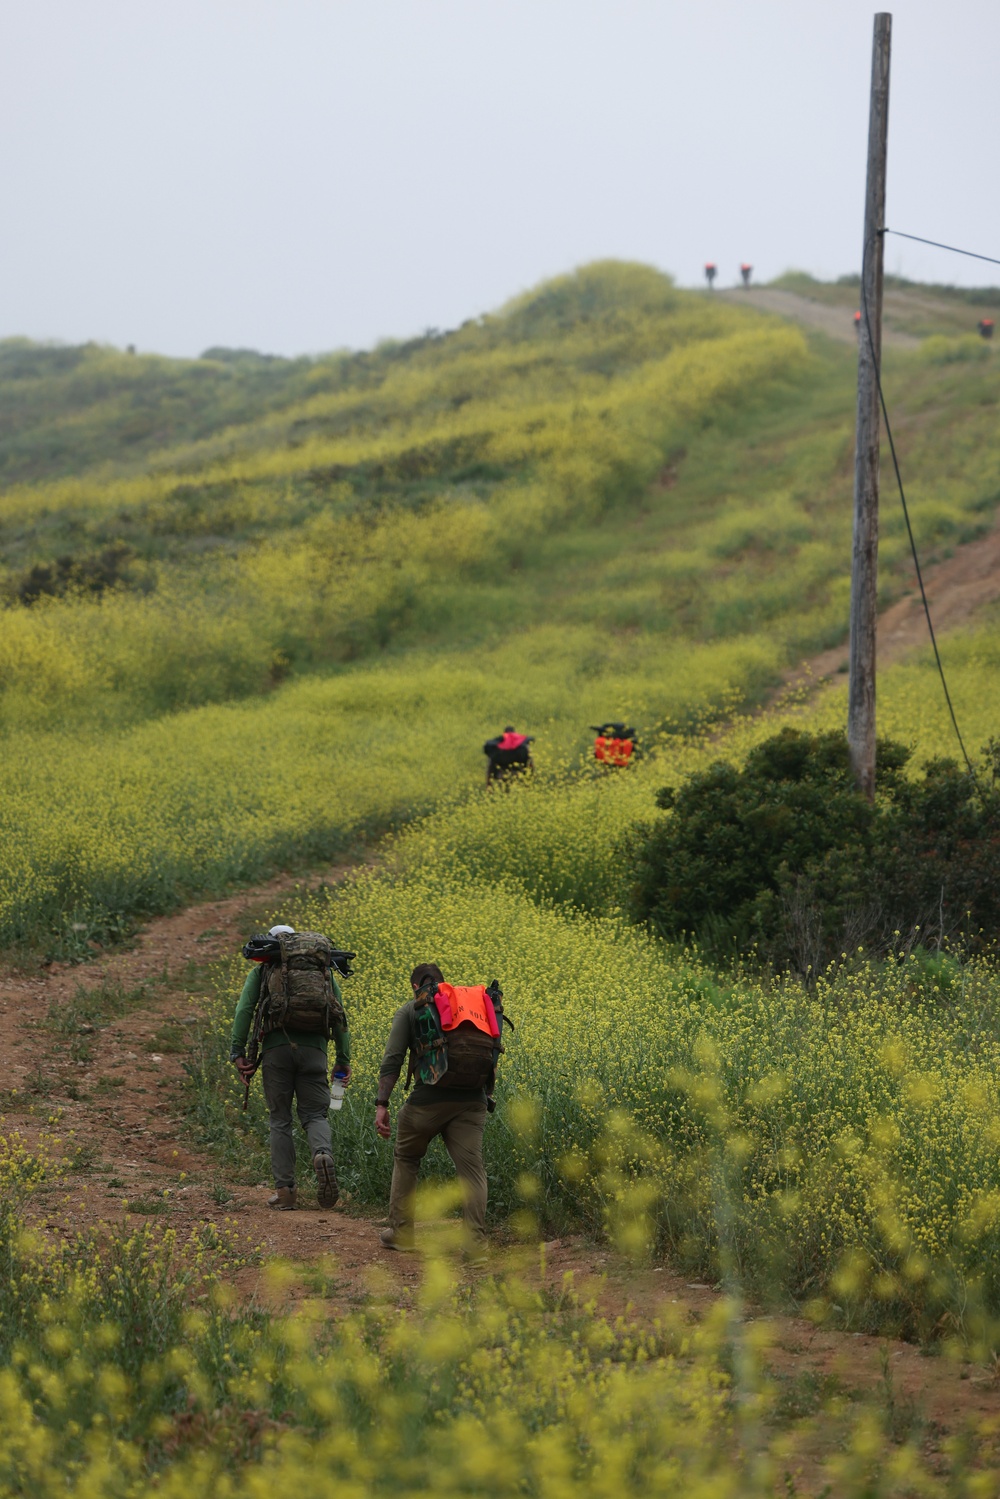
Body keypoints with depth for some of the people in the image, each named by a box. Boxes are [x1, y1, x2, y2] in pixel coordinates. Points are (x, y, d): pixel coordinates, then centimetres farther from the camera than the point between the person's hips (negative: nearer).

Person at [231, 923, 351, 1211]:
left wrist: (237, 1052, -2)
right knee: (314, 1114, 6)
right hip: (313, 1047, 1)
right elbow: (340, 1015, 12)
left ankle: (285, 1190, 3)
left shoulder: (262, 969, 14)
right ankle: (323, 1153, -29)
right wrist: (344, 1059, 13)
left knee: (280, 1119, 8)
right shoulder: (324, 970, 20)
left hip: (277, 1047, -1)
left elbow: (245, 1008, 0)